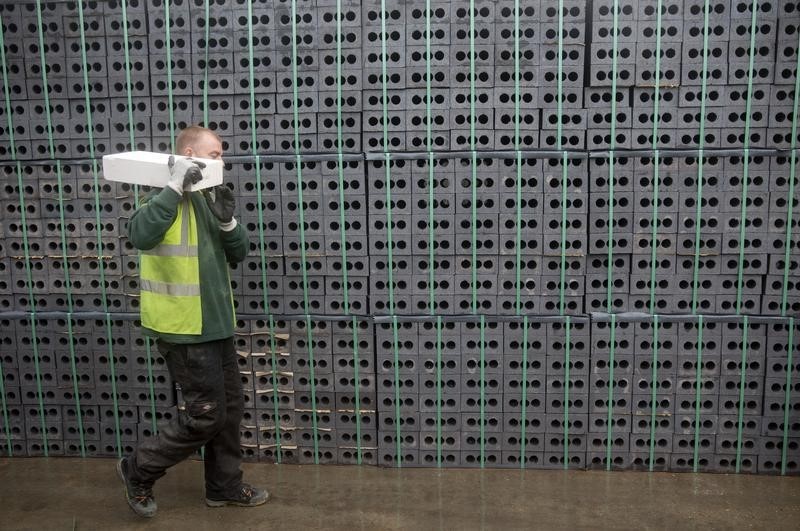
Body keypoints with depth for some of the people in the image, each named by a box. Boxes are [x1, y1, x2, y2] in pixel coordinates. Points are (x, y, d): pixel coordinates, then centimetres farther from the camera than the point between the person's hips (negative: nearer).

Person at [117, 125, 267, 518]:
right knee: (204, 415, -1)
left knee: (229, 408, 15)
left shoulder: (207, 198, 11)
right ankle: (138, 470, 20)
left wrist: (227, 222, -9)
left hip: (214, 325, 9)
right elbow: (140, 236, -33)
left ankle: (224, 487, 30)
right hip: (184, 329, -8)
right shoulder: (169, 199, -13)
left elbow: (238, 254, 10)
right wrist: (175, 186, -30)